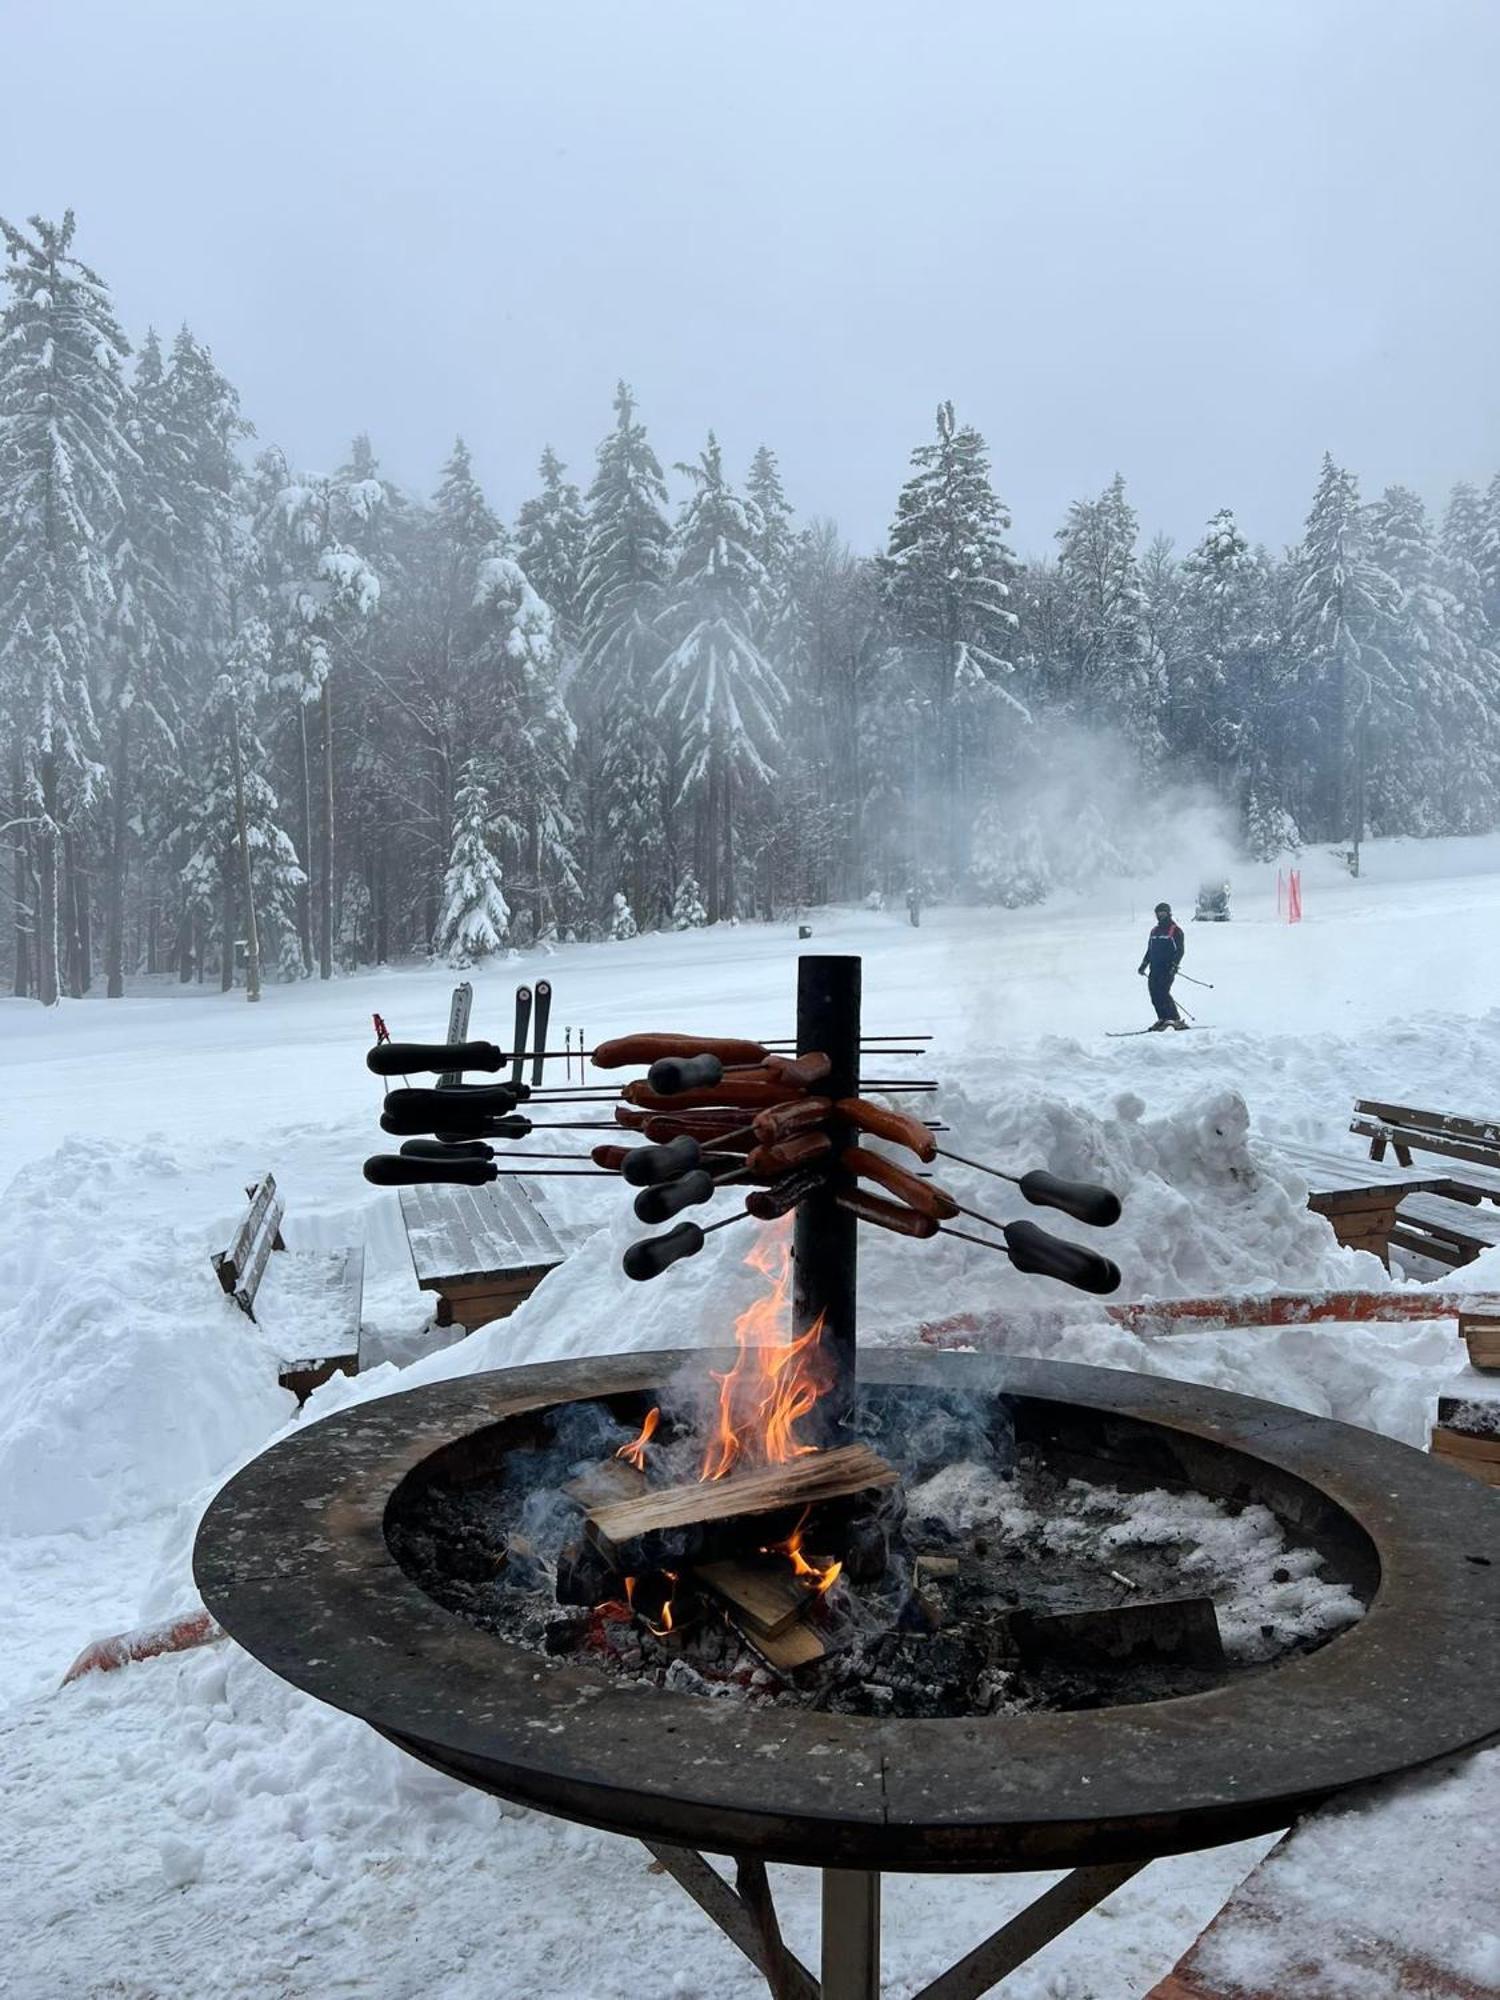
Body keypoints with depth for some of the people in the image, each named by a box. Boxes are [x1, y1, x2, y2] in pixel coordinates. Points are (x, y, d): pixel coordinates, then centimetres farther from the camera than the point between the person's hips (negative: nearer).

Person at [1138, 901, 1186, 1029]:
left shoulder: (1175, 930, 0)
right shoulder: (1154, 930, 19)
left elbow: (1180, 950, -7)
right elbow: (1149, 950, 25)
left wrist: (1174, 964, -19)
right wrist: (1143, 965, 17)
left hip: (1168, 968, -7)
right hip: (1155, 968, 7)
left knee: (1162, 992, -17)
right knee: (1154, 994, -2)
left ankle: (1176, 1020, -14)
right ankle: (1162, 1019, 6)